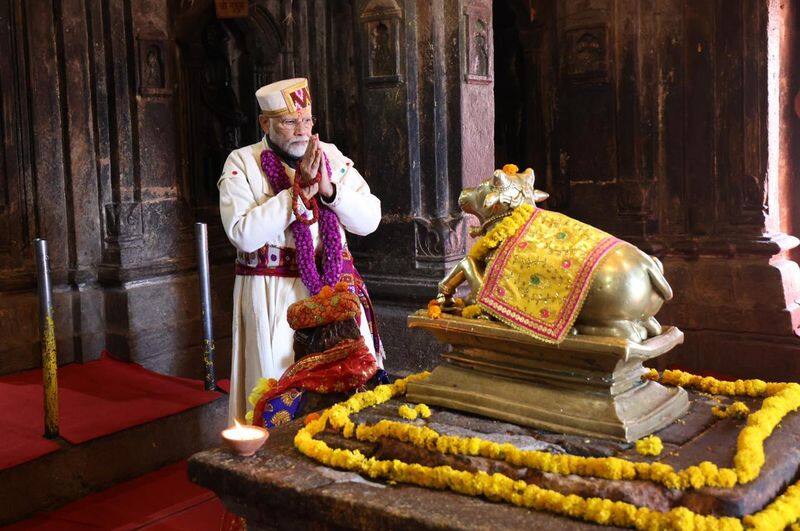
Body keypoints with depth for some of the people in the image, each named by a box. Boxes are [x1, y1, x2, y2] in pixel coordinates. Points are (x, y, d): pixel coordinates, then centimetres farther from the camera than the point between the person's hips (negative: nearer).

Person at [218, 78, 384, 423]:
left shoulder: (331, 157, 8)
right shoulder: (242, 163, -2)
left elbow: (369, 220, 2)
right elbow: (243, 234, -16)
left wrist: (329, 189, -13)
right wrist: (299, 191, -17)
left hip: (335, 286, 3)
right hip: (273, 296, -3)